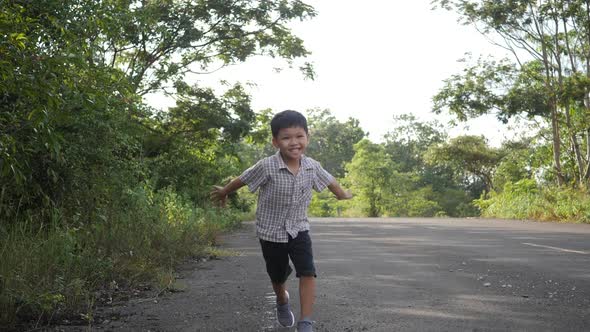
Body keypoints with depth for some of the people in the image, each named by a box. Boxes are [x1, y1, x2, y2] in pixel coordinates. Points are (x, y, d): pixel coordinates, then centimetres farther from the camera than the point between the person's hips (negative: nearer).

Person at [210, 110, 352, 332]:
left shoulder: (312, 167, -12)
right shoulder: (267, 167, -24)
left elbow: (329, 181, 10)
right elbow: (242, 180, -7)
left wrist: (343, 195, 29)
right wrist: (223, 193, 10)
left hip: (299, 230, 2)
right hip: (271, 232, -2)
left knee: (307, 273, -16)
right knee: (278, 277, 17)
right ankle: (282, 302, 50)